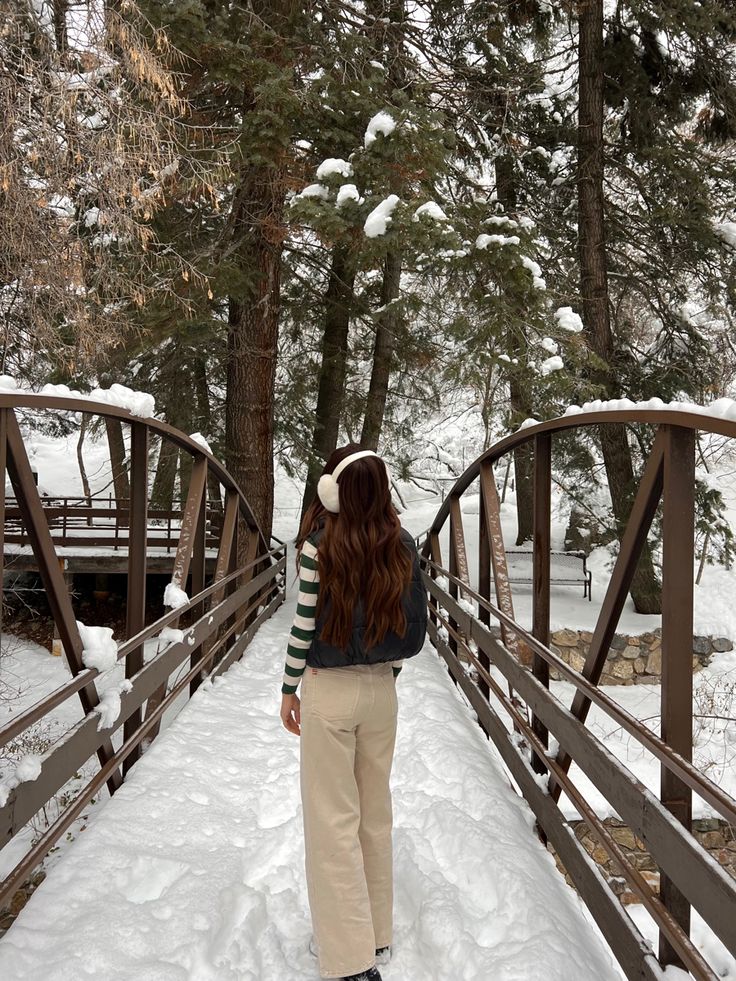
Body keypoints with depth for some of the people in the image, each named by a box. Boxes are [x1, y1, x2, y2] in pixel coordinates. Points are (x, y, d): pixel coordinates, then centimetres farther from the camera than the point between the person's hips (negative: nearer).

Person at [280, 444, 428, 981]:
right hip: (382, 690, 5)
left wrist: (289, 689, 1)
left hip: (329, 691, -4)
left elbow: (304, 625, -11)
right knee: (376, 814, 17)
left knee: (334, 821, 5)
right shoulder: (401, 546, -3)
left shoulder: (319, 546, -14)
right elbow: (411, 624, 2)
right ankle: (376, 936, 30)